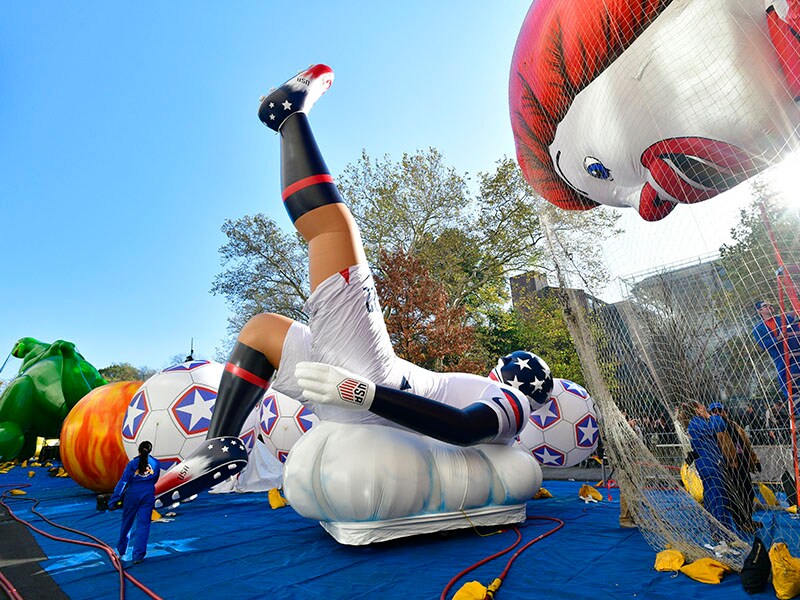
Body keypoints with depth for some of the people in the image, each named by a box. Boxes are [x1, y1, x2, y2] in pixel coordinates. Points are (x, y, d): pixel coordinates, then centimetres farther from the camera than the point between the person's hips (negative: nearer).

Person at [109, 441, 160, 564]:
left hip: (132, 495, 0)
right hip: (148, 495, 0)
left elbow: (122, 482, -9)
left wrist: (113, 500, -7)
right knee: (143, 525, 4)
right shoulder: (156, 463, 4)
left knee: (127, 522, 19)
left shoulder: (132, 463, -3)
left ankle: (121, 549, 37)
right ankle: (138, 556, 3)